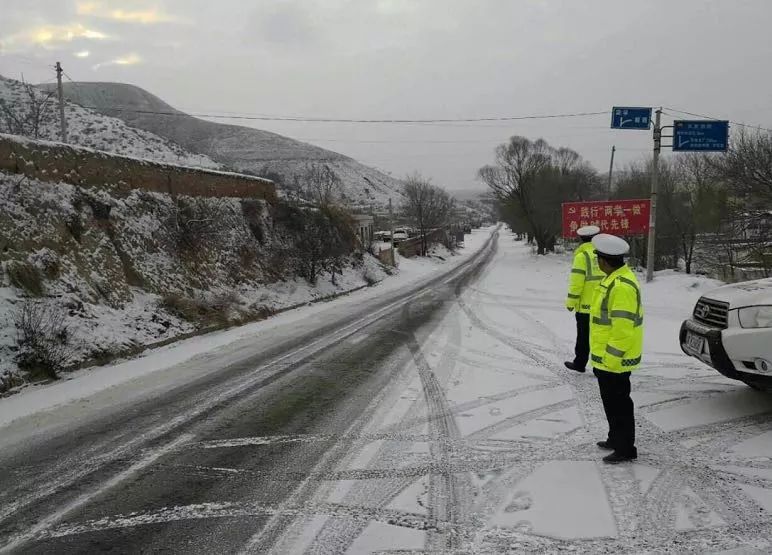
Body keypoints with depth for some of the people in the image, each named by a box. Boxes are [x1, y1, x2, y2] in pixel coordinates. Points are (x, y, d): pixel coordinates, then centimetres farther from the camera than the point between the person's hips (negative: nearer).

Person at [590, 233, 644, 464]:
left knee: (618, 403, 0)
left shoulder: (622, 286, -24)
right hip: (606, 357, 10)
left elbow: (623, 327, -26)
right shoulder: (615, 280, 10)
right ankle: (616, 438, 34)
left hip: (613, 360, -10)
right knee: (611, 401, 21)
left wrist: (611, 358, -22)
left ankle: (626, 449, 10)